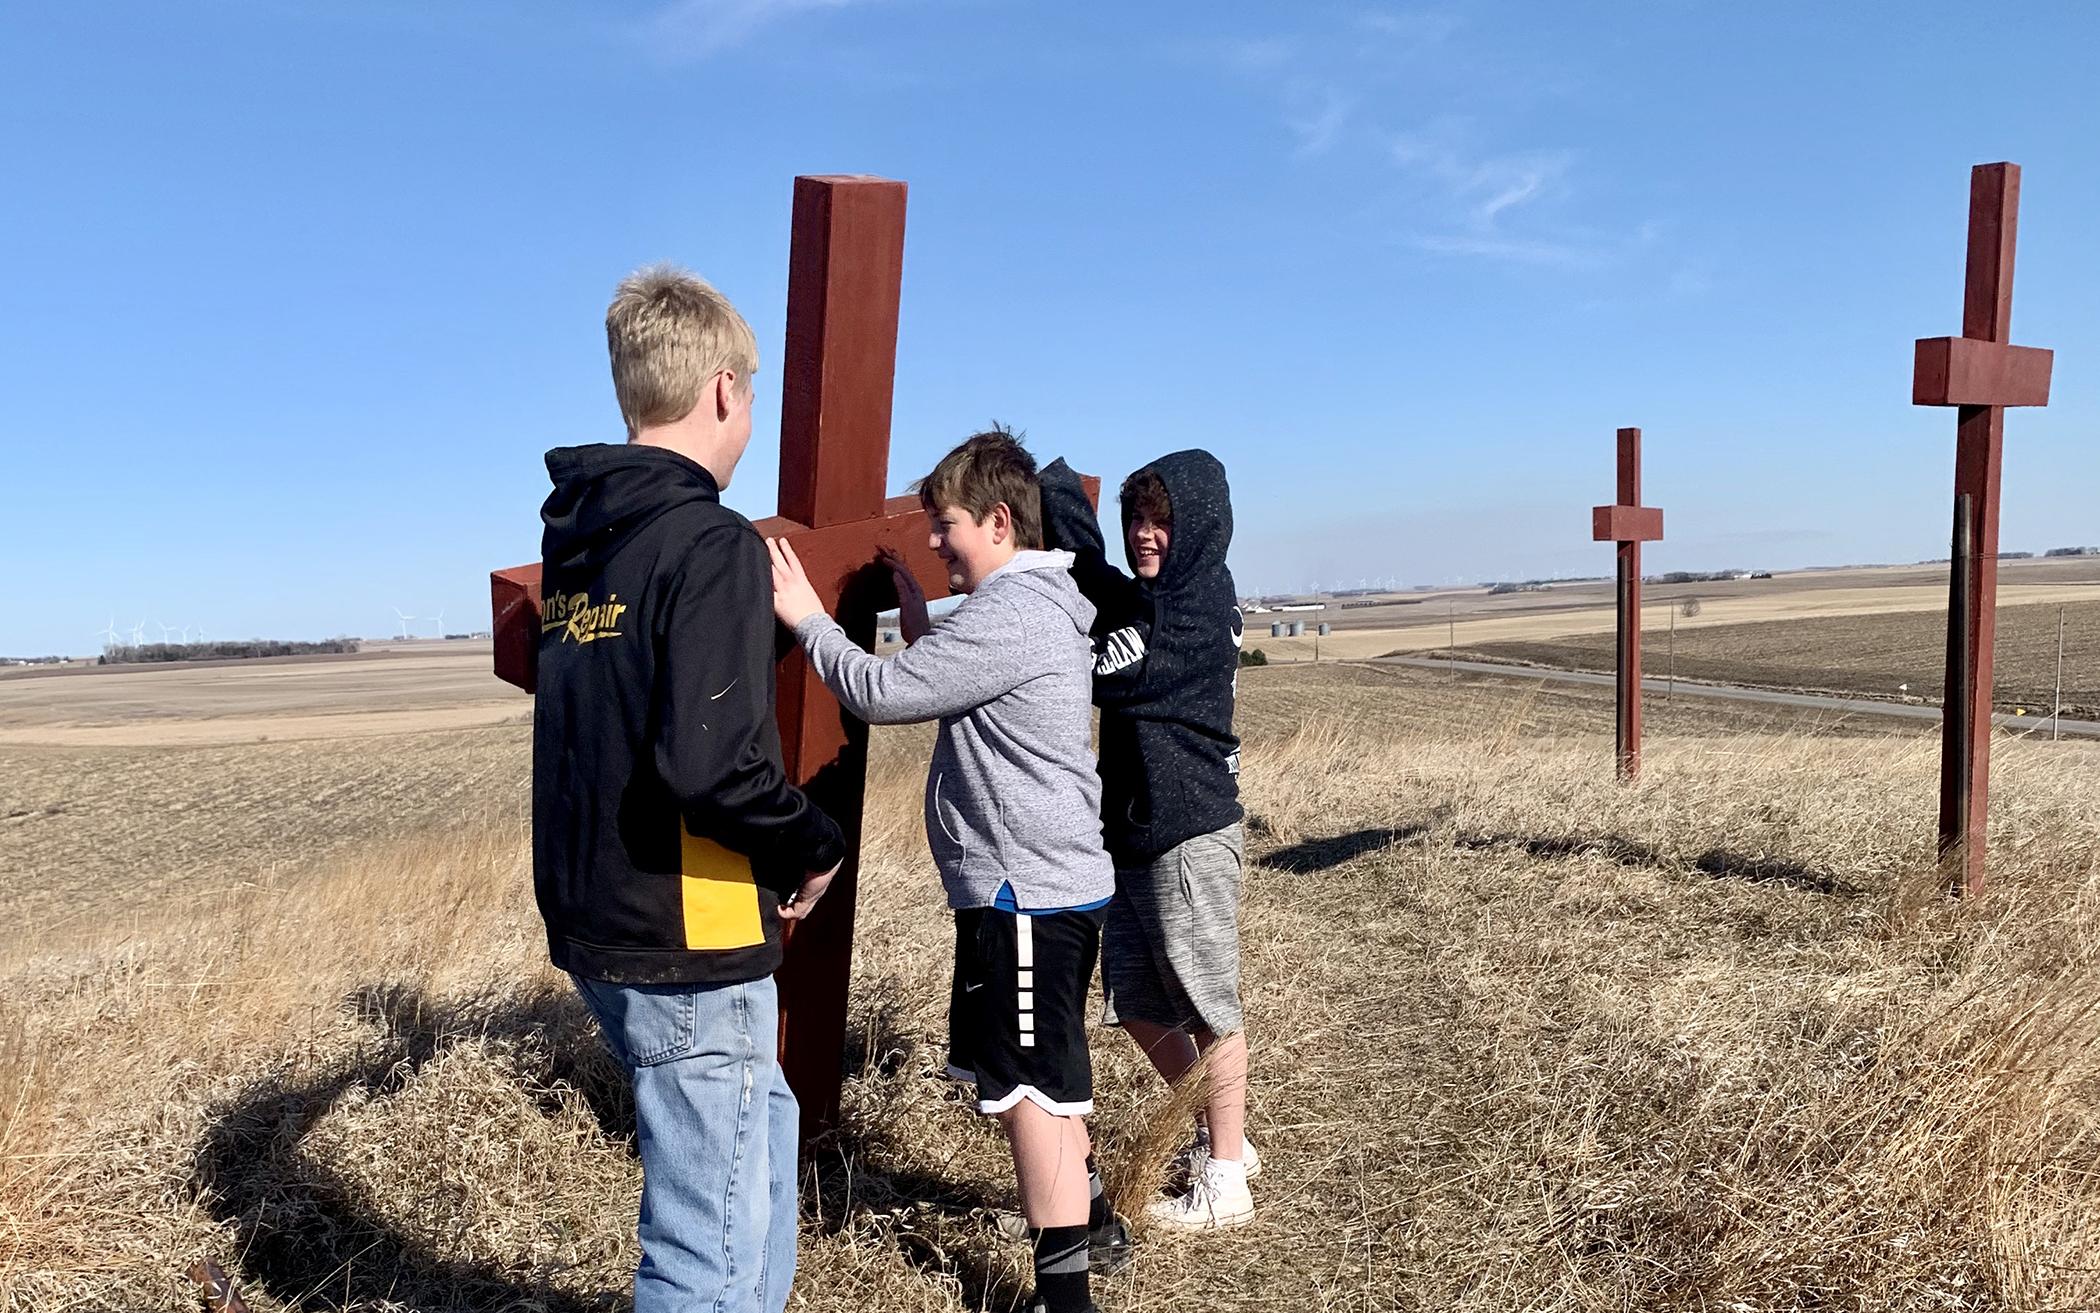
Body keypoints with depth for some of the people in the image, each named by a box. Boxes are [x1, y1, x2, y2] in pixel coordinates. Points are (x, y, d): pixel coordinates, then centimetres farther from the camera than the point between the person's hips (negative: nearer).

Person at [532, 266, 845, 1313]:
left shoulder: (576, 539, 8)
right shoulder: (712, 544, -18)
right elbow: (711, 761, -28)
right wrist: (813, 850, -12)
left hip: (594, 928, 9)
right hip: (687, 949, -9)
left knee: (764, 1123, 28)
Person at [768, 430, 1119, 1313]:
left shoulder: (1009, 614, -18)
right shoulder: (1036, 604, 15)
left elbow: (880, 694, -18)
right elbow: (956, 698, 22)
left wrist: (807, 618, -5)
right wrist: (921, 636, 9)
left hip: (1028, 891, -11)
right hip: (1035, 884, 11)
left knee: (1031, 1091, -5)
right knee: (1038, 1082, 22)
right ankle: (1085, 1218, 38)